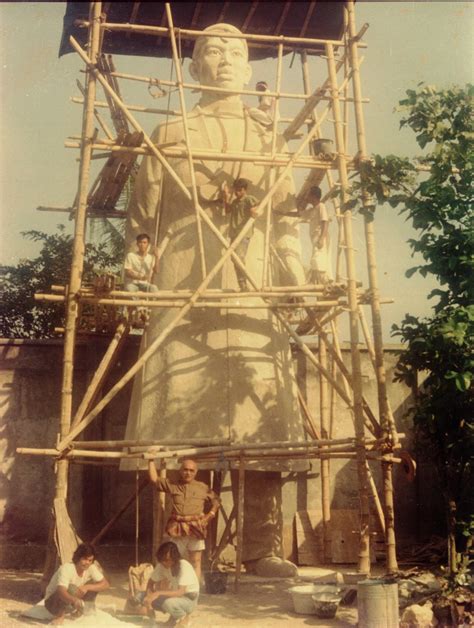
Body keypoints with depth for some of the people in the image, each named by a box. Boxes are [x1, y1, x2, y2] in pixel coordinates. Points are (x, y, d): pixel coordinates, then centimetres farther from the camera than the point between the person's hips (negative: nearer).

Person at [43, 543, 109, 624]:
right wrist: (74, 600, -65)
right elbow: (61, 591, -45)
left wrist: (87, 587, -31)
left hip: (73, 601, 6)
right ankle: (60, 615, -16)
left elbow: (106, 584, -16)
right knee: (72, 589, -36)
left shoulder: (91, 568, -13)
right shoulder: (66, 568, -31)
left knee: (94, 586, -12)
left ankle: (76, 610, 3)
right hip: (52, 602, -6)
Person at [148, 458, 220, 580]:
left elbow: (216, 501, 15)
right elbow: (154, 479, 12)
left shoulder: (203, 487, 7)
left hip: (195, 528, -1)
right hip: (177, 528, 1)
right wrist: (151, 460, 12)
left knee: (196, 562, 1)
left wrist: (209, 516, 2)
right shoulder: (172, 485, 10)